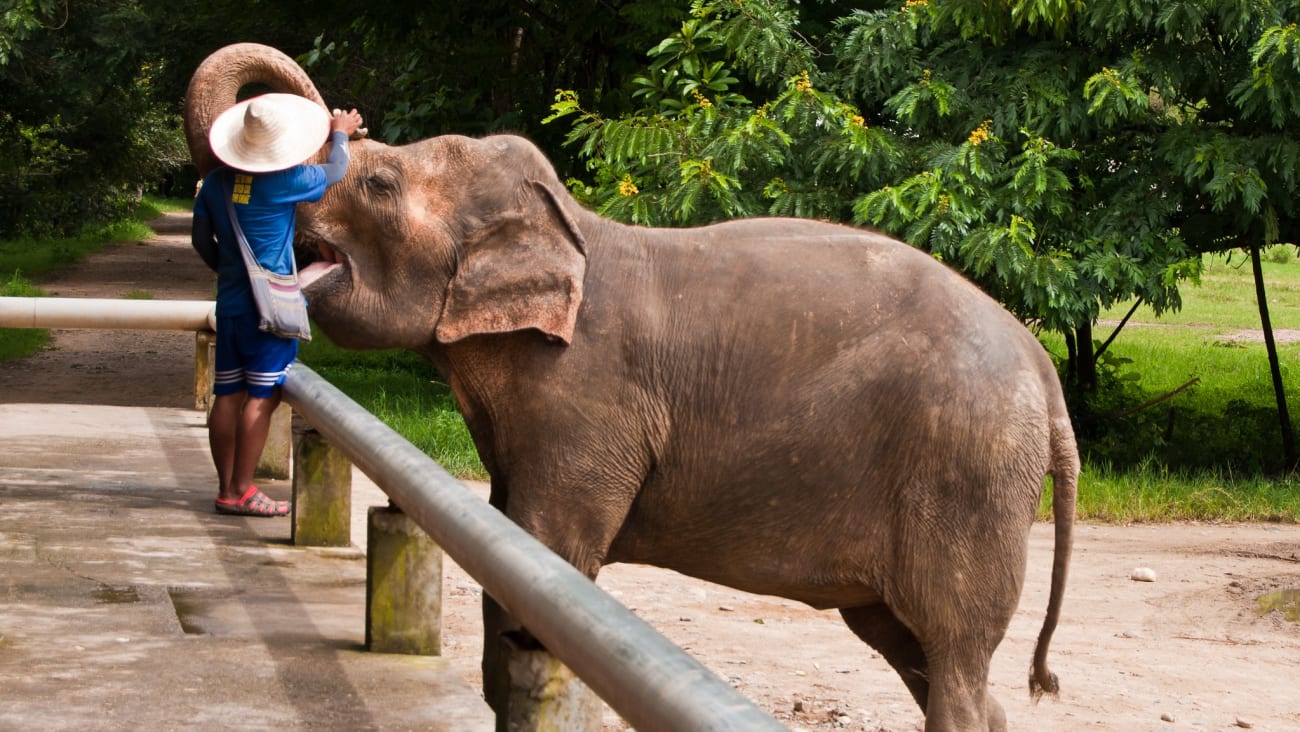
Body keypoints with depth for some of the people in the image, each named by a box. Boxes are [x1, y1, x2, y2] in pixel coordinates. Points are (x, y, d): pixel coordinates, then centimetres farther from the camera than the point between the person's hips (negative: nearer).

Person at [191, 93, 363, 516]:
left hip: (230, 302, 6)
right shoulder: (286, 182, -10)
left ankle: (227, 488, 11)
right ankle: (240, 492, -6)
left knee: (228, 395, 8)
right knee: (261, 397, -5)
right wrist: (340, 134, 26)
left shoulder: (215, 182, 5)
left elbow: (201, 241, 14)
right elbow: (334, 172, 8)